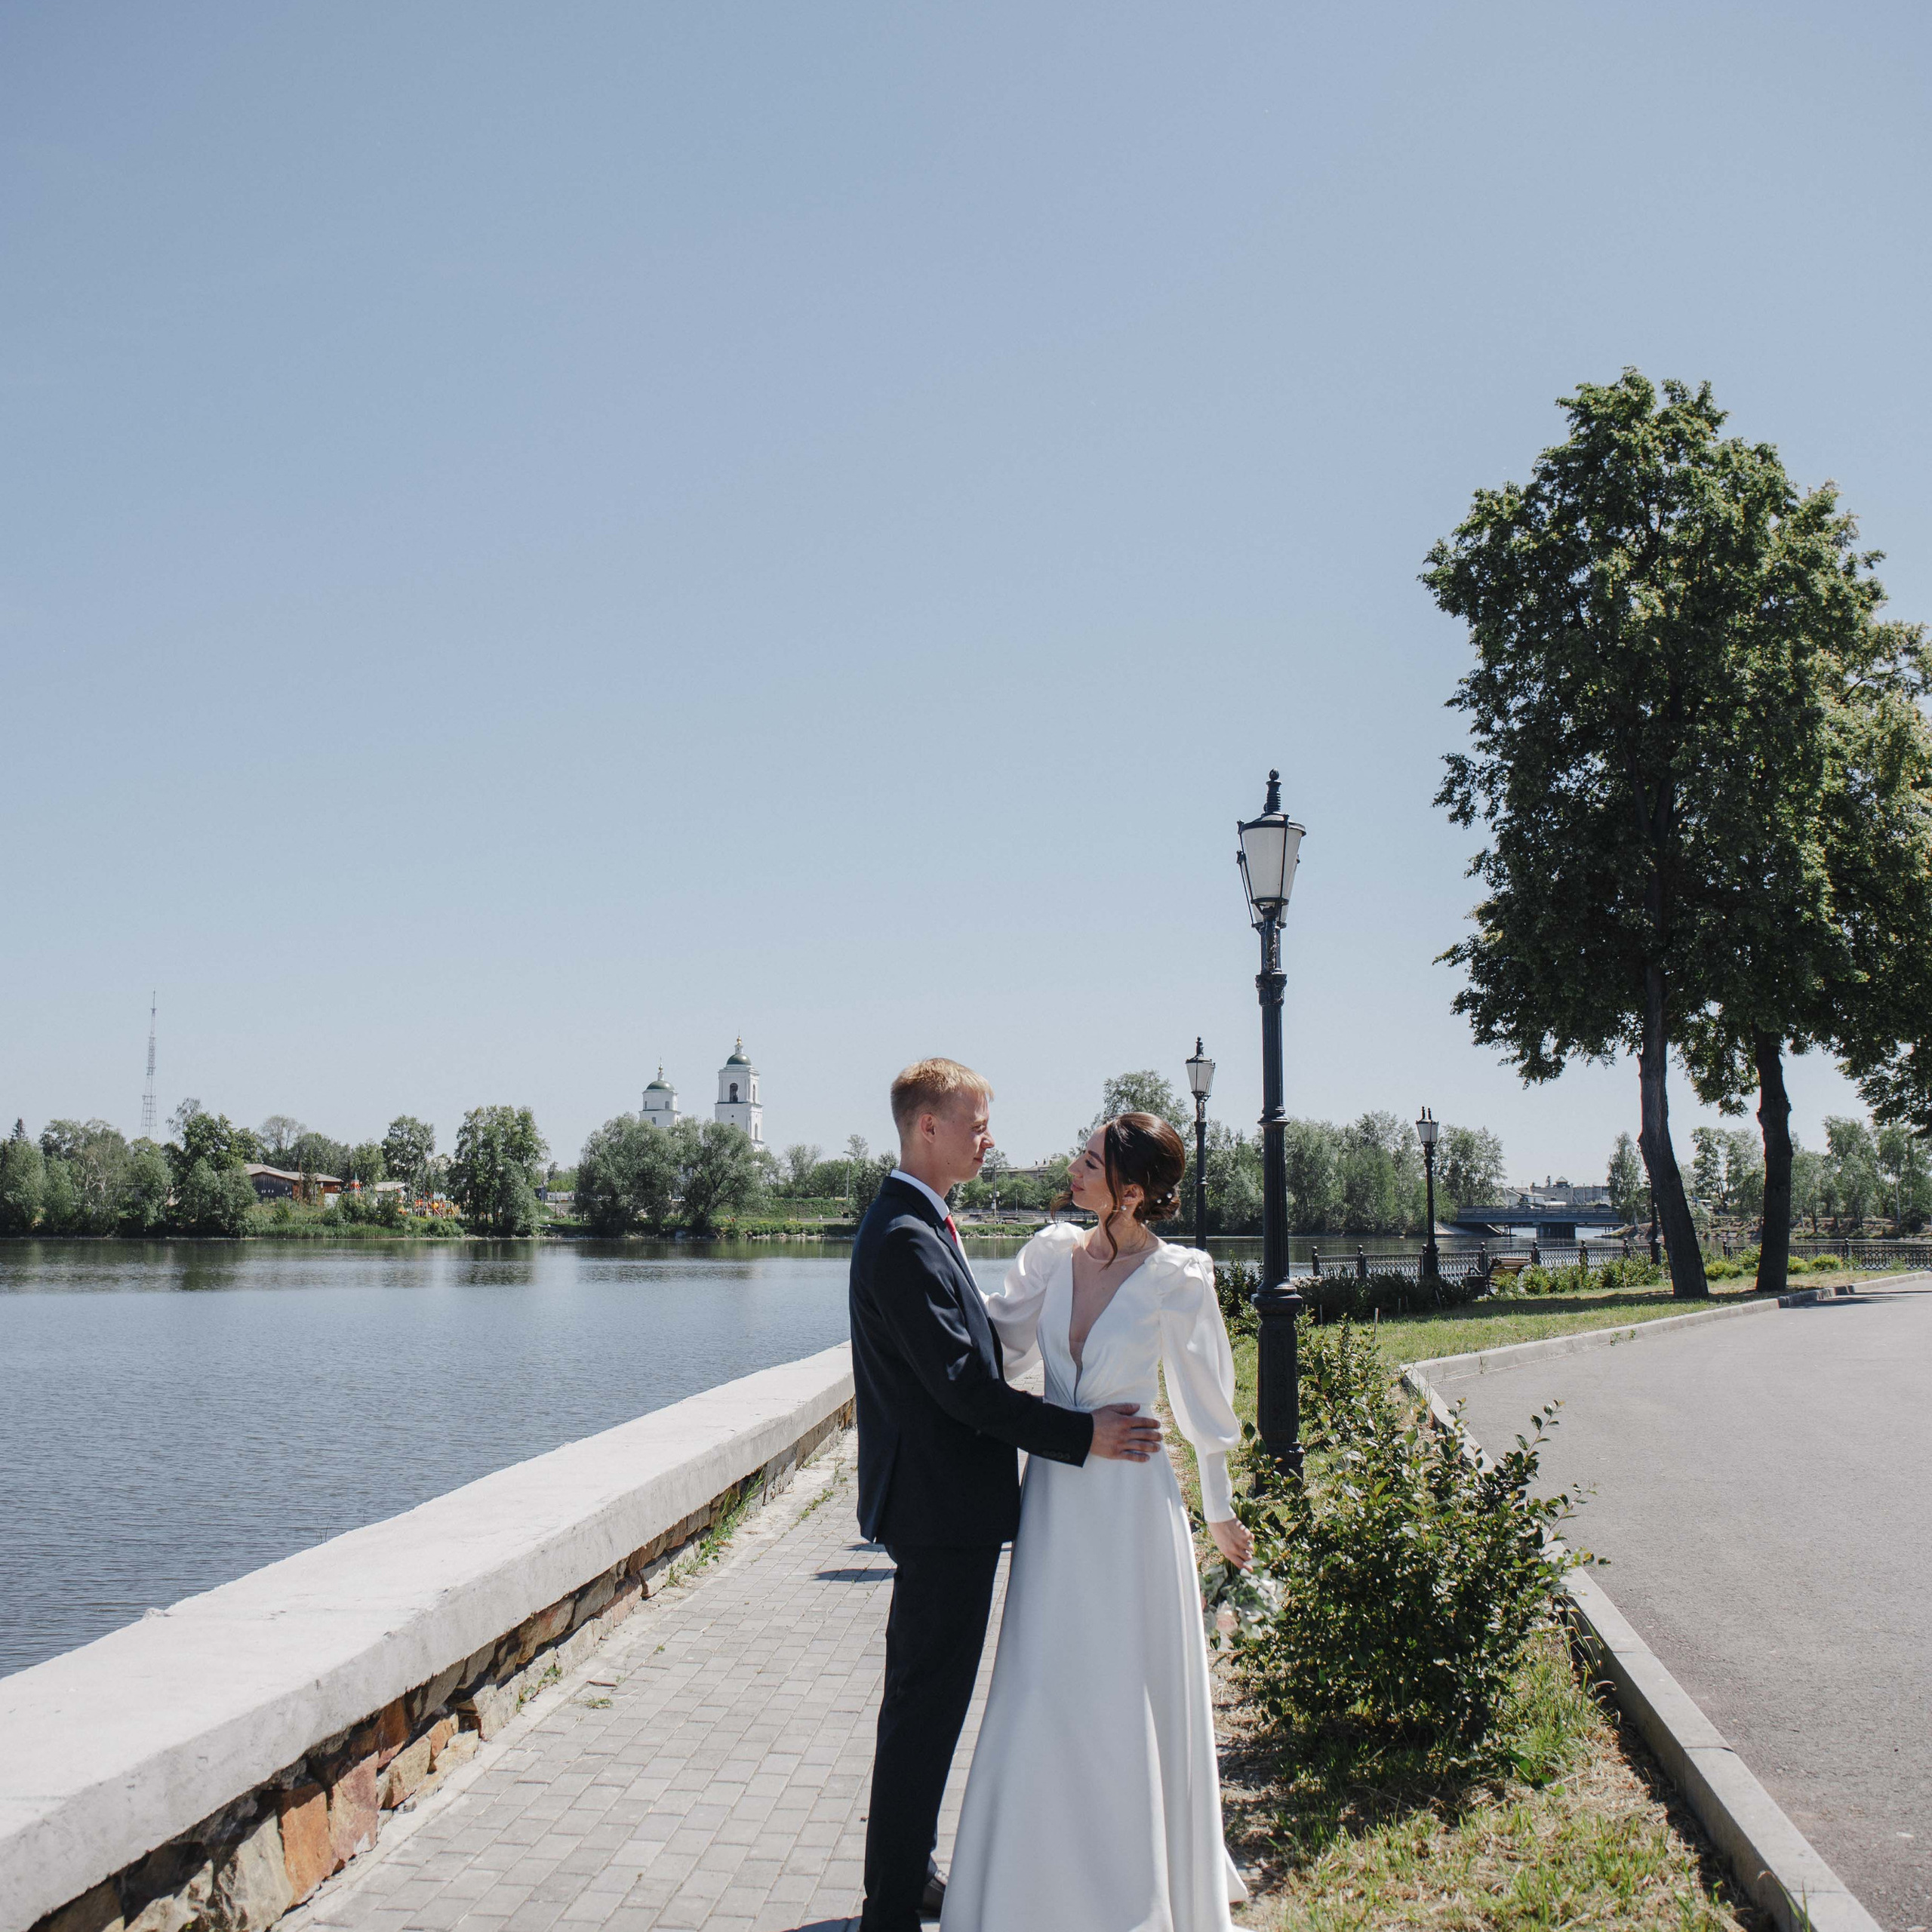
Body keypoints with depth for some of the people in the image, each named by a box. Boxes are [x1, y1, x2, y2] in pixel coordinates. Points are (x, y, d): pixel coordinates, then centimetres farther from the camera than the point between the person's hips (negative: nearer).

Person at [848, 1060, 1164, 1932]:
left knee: (925, 1704, 20)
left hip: (944, 1501, 11)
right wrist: (1080, 1434, -20)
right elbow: (959, 1384, -24)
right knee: (924, 1709, -1)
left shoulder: (917, 1226, 12)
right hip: (941, 1507, -11)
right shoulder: (904, 1239, -21)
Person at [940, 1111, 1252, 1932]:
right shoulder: (1052, 1253, -1)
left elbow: (1203, 1403, 0)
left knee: (1132, 1699, 6)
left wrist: (1220, 1511, 10)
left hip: (1131, 1503, -4)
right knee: (1044, 1696, 10)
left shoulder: (1177, 1279, -11)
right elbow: (996, 1341, 12)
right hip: (1055, 1499, 4)